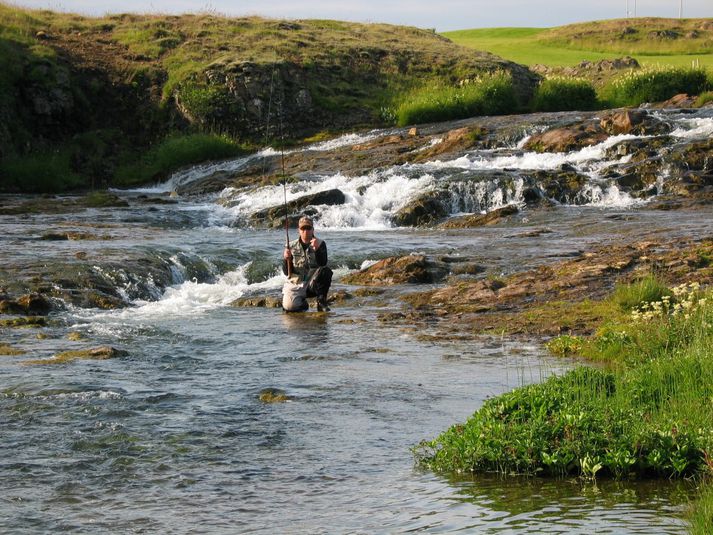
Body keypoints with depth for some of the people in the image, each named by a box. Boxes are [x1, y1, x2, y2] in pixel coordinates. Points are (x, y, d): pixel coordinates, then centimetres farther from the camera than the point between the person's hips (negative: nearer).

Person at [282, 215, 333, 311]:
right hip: (297, 285, 2)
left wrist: (317, 249, -29)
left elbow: (322, 264, -13)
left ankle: (321, 302, -15)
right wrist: (286, 259, -14)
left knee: (326, 271, -32)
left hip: (314, 284, -2)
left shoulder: (320, 244, 3)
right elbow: (286, 272, 5)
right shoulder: (291, 247, 8)